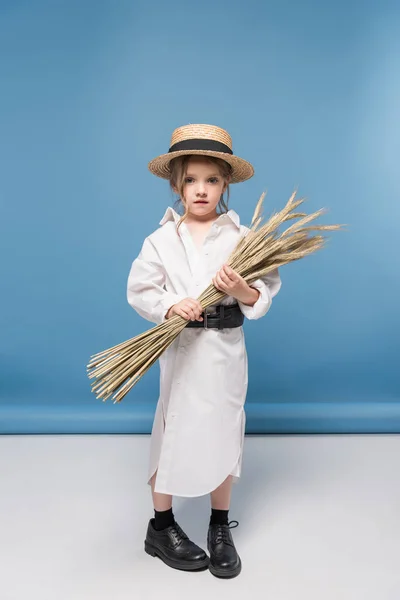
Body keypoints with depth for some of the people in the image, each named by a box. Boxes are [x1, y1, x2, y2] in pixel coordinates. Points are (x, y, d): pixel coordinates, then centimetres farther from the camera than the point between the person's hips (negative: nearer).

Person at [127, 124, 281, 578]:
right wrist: (169, 306, -20)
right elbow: (139, 290, -2)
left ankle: (220, 529, 33)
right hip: (179, 349, 0)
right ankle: (161, 527, 32)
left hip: (226, 348, 1)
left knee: (223, 432, 11)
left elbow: (267, 290, -3)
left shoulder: (242, 237, -2)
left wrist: (243, 291, -24)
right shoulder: (161, 239, -1)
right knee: (173, 431, 9)